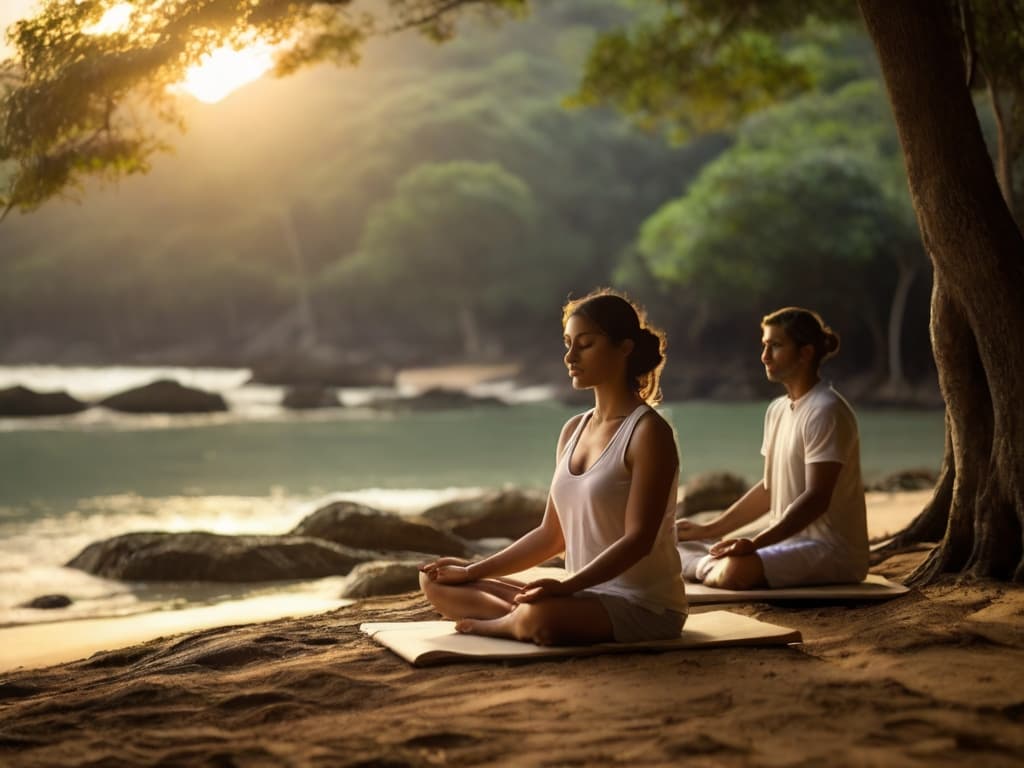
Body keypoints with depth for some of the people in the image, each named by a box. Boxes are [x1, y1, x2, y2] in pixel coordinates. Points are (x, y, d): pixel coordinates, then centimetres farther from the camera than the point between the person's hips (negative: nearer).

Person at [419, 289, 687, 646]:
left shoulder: (648, 432, -13)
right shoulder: (573, 430, 11)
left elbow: (638, 539, -21)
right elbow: (552, 535, 14)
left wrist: (566, 586, -32)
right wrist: (473, 570, 8)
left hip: (644, 605, -8)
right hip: (587, 596, 8)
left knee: (538, 617, -39)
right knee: (436, 583, 3)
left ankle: (491, 624, -7)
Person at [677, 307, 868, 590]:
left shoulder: (826, 412, -16)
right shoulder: (777, 411, 12)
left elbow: (817, 498, -23)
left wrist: (755, 543, -30)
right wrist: (708, 530, 14)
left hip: (834, 549, -8)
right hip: (789, 542, 8)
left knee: (737, 570, -32)